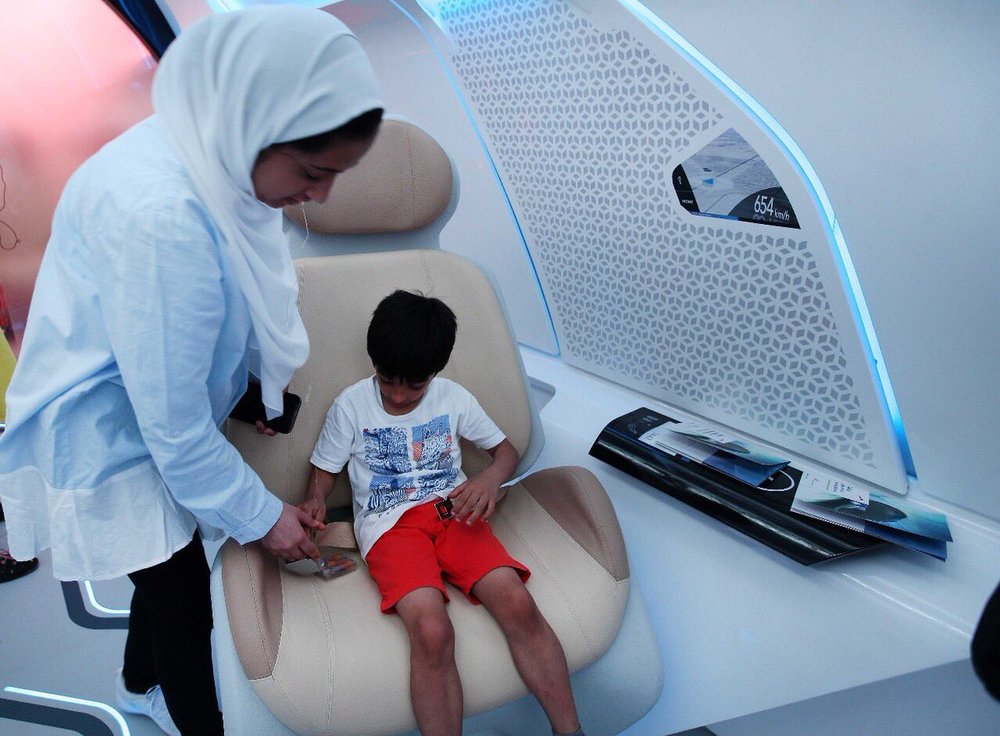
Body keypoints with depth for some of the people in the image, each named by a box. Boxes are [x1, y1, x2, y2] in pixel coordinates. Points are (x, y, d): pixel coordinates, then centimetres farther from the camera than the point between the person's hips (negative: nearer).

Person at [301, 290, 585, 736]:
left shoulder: (454, 398, 7)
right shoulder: (351, 405, 4)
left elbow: (506, 451, 16)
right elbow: (324, 470, 13)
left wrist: (490, 479, -8)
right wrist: (314, 501, -11)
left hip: (452, 511, 2)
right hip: (389, 523, -2)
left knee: (518, 604, -26)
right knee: (431, 632, -32)